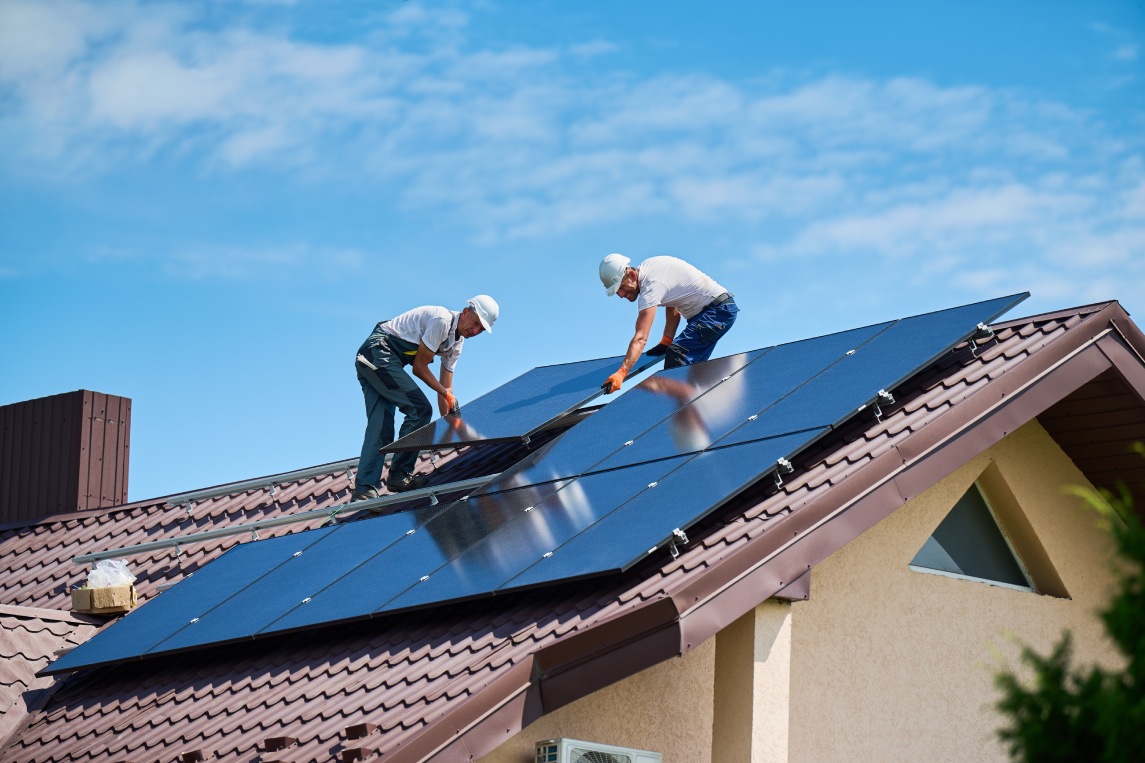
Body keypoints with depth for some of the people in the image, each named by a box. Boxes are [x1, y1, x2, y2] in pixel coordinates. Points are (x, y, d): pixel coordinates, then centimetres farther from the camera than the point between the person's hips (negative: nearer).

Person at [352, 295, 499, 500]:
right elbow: (419, 367, -13)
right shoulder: (441, 320, -15)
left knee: (379, 428, 2)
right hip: (379, 351, -10)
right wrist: (446, 393, -4)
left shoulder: (456, 344, 15)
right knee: (419, 409, -12)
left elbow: (445, 386, 18)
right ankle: (399, 475, -7)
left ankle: (363, 490, -4)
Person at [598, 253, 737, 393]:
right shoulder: (646, 268, 5)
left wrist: (621, 373, -38)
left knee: (677, 355, -24)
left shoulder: (651, 285, -24)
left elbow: (641, 338, -32)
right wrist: (666, 342, 3)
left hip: (718, 311, -11)